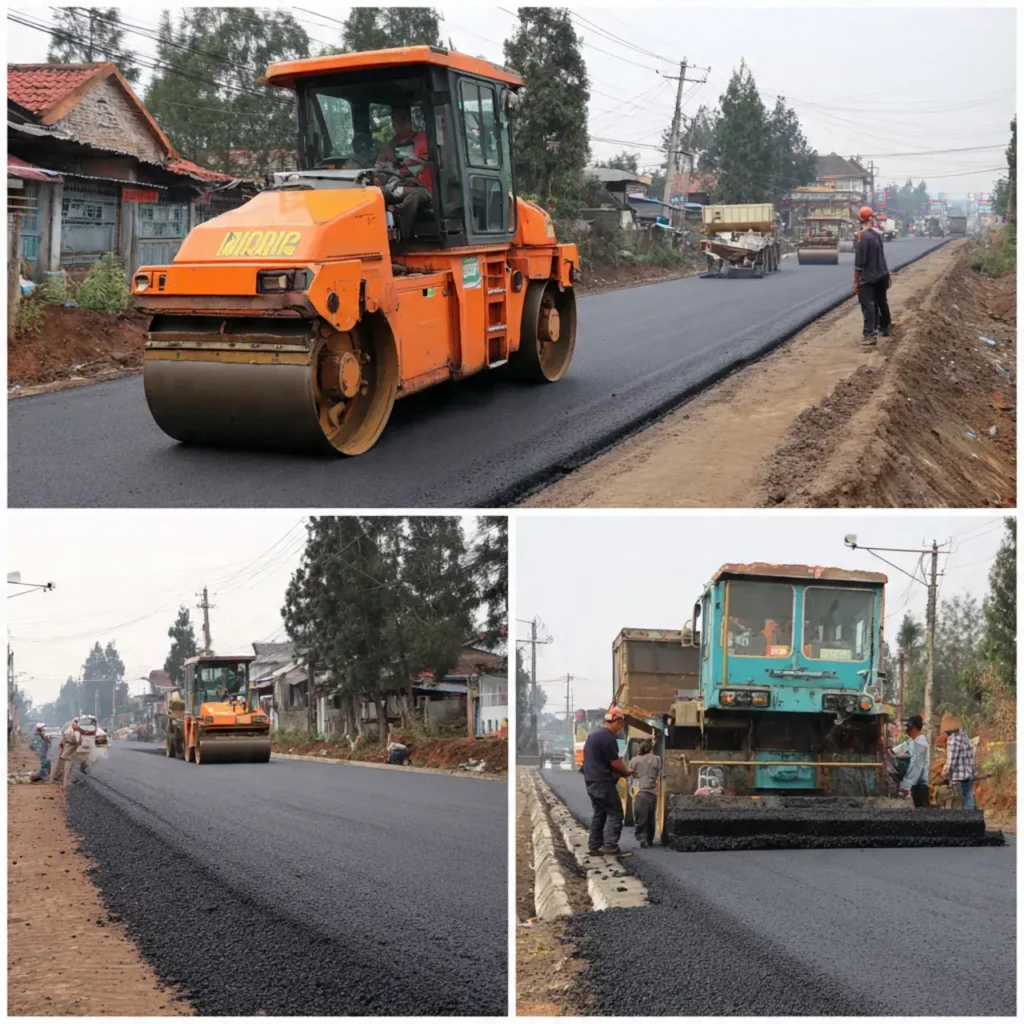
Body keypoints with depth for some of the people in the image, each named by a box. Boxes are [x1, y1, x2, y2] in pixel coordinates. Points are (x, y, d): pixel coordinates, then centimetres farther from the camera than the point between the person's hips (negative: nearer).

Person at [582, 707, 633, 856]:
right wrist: (626, 772, 4)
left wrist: (619, 772, 17)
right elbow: (615, 762, -15)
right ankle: (610, 845, -9)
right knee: (615, 813, -5)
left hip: (591, 781, 10)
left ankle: (594, 845, 14)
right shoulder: (608, 737, -17)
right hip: (603, 782, -10)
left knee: (599, 813, 14)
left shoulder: (594, 734, 15)